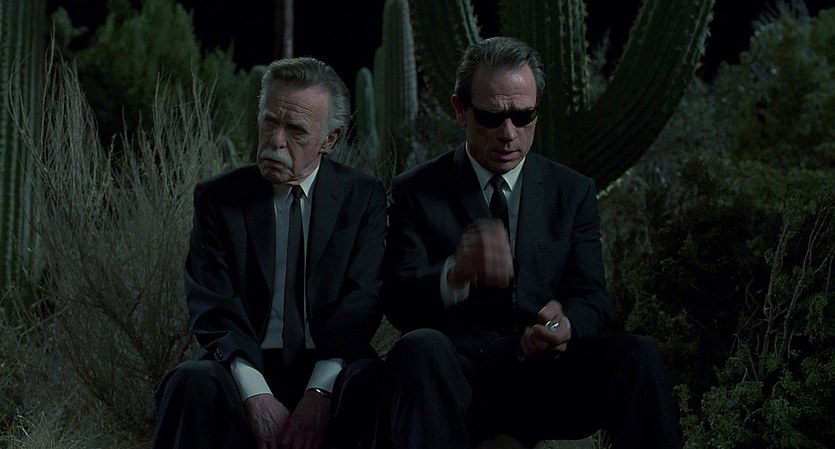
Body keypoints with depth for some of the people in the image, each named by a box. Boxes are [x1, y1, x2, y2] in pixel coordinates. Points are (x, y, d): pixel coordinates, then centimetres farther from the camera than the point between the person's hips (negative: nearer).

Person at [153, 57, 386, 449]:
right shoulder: (217, 197, 6)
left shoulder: (363, 197, 7)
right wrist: (256, 395, -22)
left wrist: (319, 392, -21)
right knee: (193, 383, -33)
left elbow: (360, 302, -5)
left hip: (330, 371, 0)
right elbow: (213, 309, -5)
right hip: (247, 366, 0)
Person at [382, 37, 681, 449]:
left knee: (637, 354, -27)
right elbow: (397, 302, -4)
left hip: (545, 373, 2)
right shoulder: (414, 191, 7)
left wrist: (564, 325, -19)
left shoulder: (573, 193, 14)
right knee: (421, 347, -36)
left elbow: (593, 301, 7)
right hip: (457, 378, -2)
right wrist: (457, 273, -27)